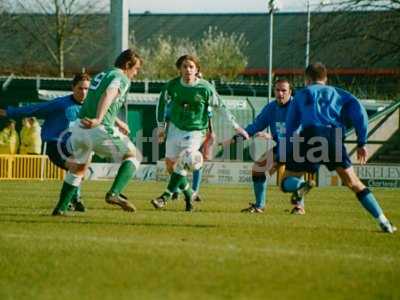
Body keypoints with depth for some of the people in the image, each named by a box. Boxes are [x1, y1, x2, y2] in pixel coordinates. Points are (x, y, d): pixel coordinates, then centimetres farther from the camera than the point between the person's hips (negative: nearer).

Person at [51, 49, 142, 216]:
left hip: (80, 127, 8)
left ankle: (60, 208, 25)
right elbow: (108, 95, -23)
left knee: (77, 169, 25)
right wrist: (99, 120, -36)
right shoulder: (122, 79, -2)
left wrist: (118, 122, 47)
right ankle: (114, 193, -12)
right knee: (133, 156, 7)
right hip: (100, 130, -8)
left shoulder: (100, 76, 25)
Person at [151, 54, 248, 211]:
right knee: (170, 164, 6)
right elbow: (163, 102, 10)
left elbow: (220, 107, -2)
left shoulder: (205, 88, -14)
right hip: (175, 127, 4)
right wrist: (161, 126, 13)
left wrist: (236, 126, 1)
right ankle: (189, 193, 27)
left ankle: (166, 196, -16)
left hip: (196, 131, -4)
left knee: (182, 163, -20)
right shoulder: (172, 85, -8)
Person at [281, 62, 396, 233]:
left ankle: (300, 185, -29)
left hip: (309, 136, -1)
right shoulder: (338, 94, 27)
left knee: (287, 182, 8)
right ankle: (383, 221, -4)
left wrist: (291, 152, 25)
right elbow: (359, 112, 10)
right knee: (354, 184, 9)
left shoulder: (301, 95, 27)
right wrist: (361, 143, 9)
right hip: (334, 136, 1)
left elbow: (290, 127, 21)